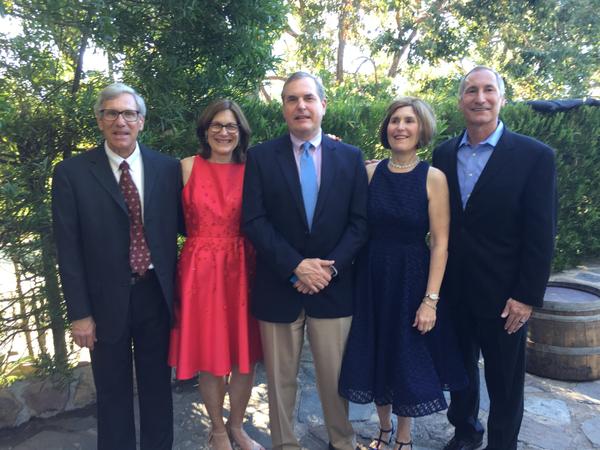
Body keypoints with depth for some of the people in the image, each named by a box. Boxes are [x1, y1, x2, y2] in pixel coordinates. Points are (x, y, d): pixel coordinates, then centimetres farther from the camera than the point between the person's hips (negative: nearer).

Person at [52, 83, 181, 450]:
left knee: (158, 386, 18)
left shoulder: (167, 168, 0)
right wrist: (79, 313, -6)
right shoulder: (72, 172, -5)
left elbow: (179, 226, 4)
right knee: (113, 392, 16)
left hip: (157, 293, 2)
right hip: (106, 299, -1)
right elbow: (69, 249, -5)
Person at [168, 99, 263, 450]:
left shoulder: (251, 169, 3)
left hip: (241, 270, 2)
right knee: (209, 359, 11)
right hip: (200, 272, -1)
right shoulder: (188, 167, -1)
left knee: (246, 357, 10)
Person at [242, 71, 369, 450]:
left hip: (334, 287, 1)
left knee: (335, 376, 14)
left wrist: (330, 266, -12)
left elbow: (360, 221, 0)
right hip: (279, 287, 0)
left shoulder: (351, 157, 4)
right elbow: (254, 221, -8)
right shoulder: (261, 157, 0)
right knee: (281, 378, 13)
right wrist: (296, 266, -17)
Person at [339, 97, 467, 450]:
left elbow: (440, 243, -9)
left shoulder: (433, 178, -9)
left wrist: (431, 299, -13)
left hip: (411, 280, -2)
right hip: (372, 278, 3)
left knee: (409, 359, 12)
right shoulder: (370, 172, -1)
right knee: (376, 355, 15)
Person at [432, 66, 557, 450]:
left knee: (504, 382, 13)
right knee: (461, 367, 20)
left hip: (503, 294, -3)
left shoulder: (535, 156, -9)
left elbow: (541, 235, -10)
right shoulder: (444, 154, 3)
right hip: (453, 289, 4)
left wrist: (527, 297, -12)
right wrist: (437, 281, 5)